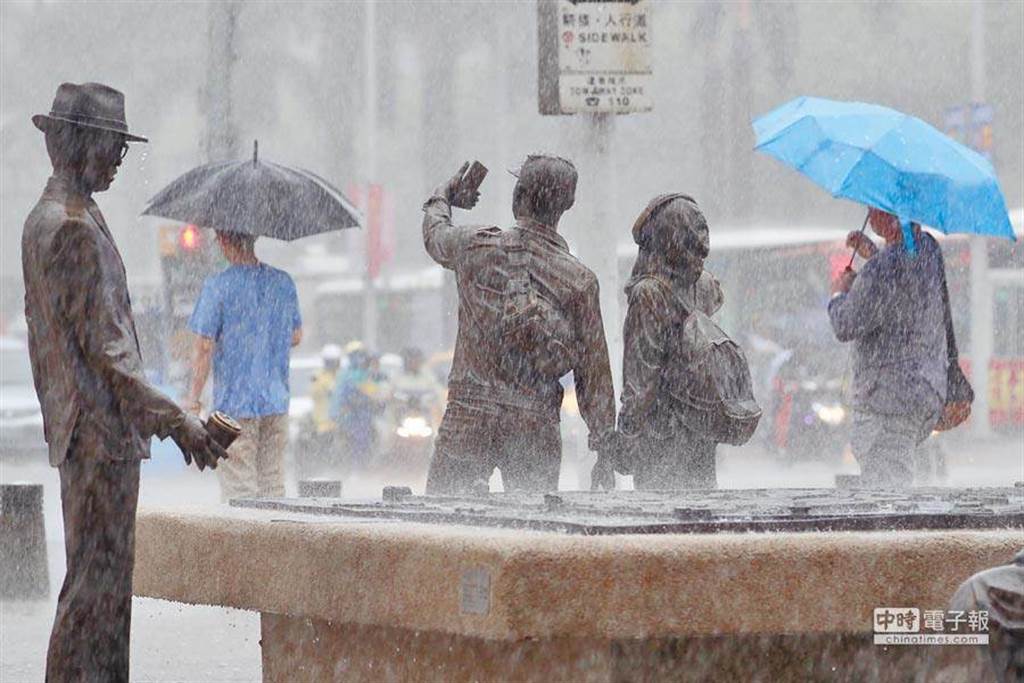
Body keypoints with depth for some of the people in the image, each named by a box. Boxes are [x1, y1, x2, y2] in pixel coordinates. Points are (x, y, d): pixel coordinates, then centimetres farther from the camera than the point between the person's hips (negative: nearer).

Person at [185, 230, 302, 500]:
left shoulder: (218, 286, -12)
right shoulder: (283, 282, 4)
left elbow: (204, 348, -12)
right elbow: (296, 336, 14)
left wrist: (194, 396, -4)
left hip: (234, 400, -5)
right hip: (277, 398, 5)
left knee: (239, 486, -1)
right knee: (272, 482, 11)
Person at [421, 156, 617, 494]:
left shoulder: (474, 247, -3)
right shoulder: (579, 280, -2)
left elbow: (434, 235, 23)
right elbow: (594, 371, 2)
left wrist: (443, 196, 45)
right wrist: (604, 445, 9)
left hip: (469, 419, -1)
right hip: (537, 428, 1)